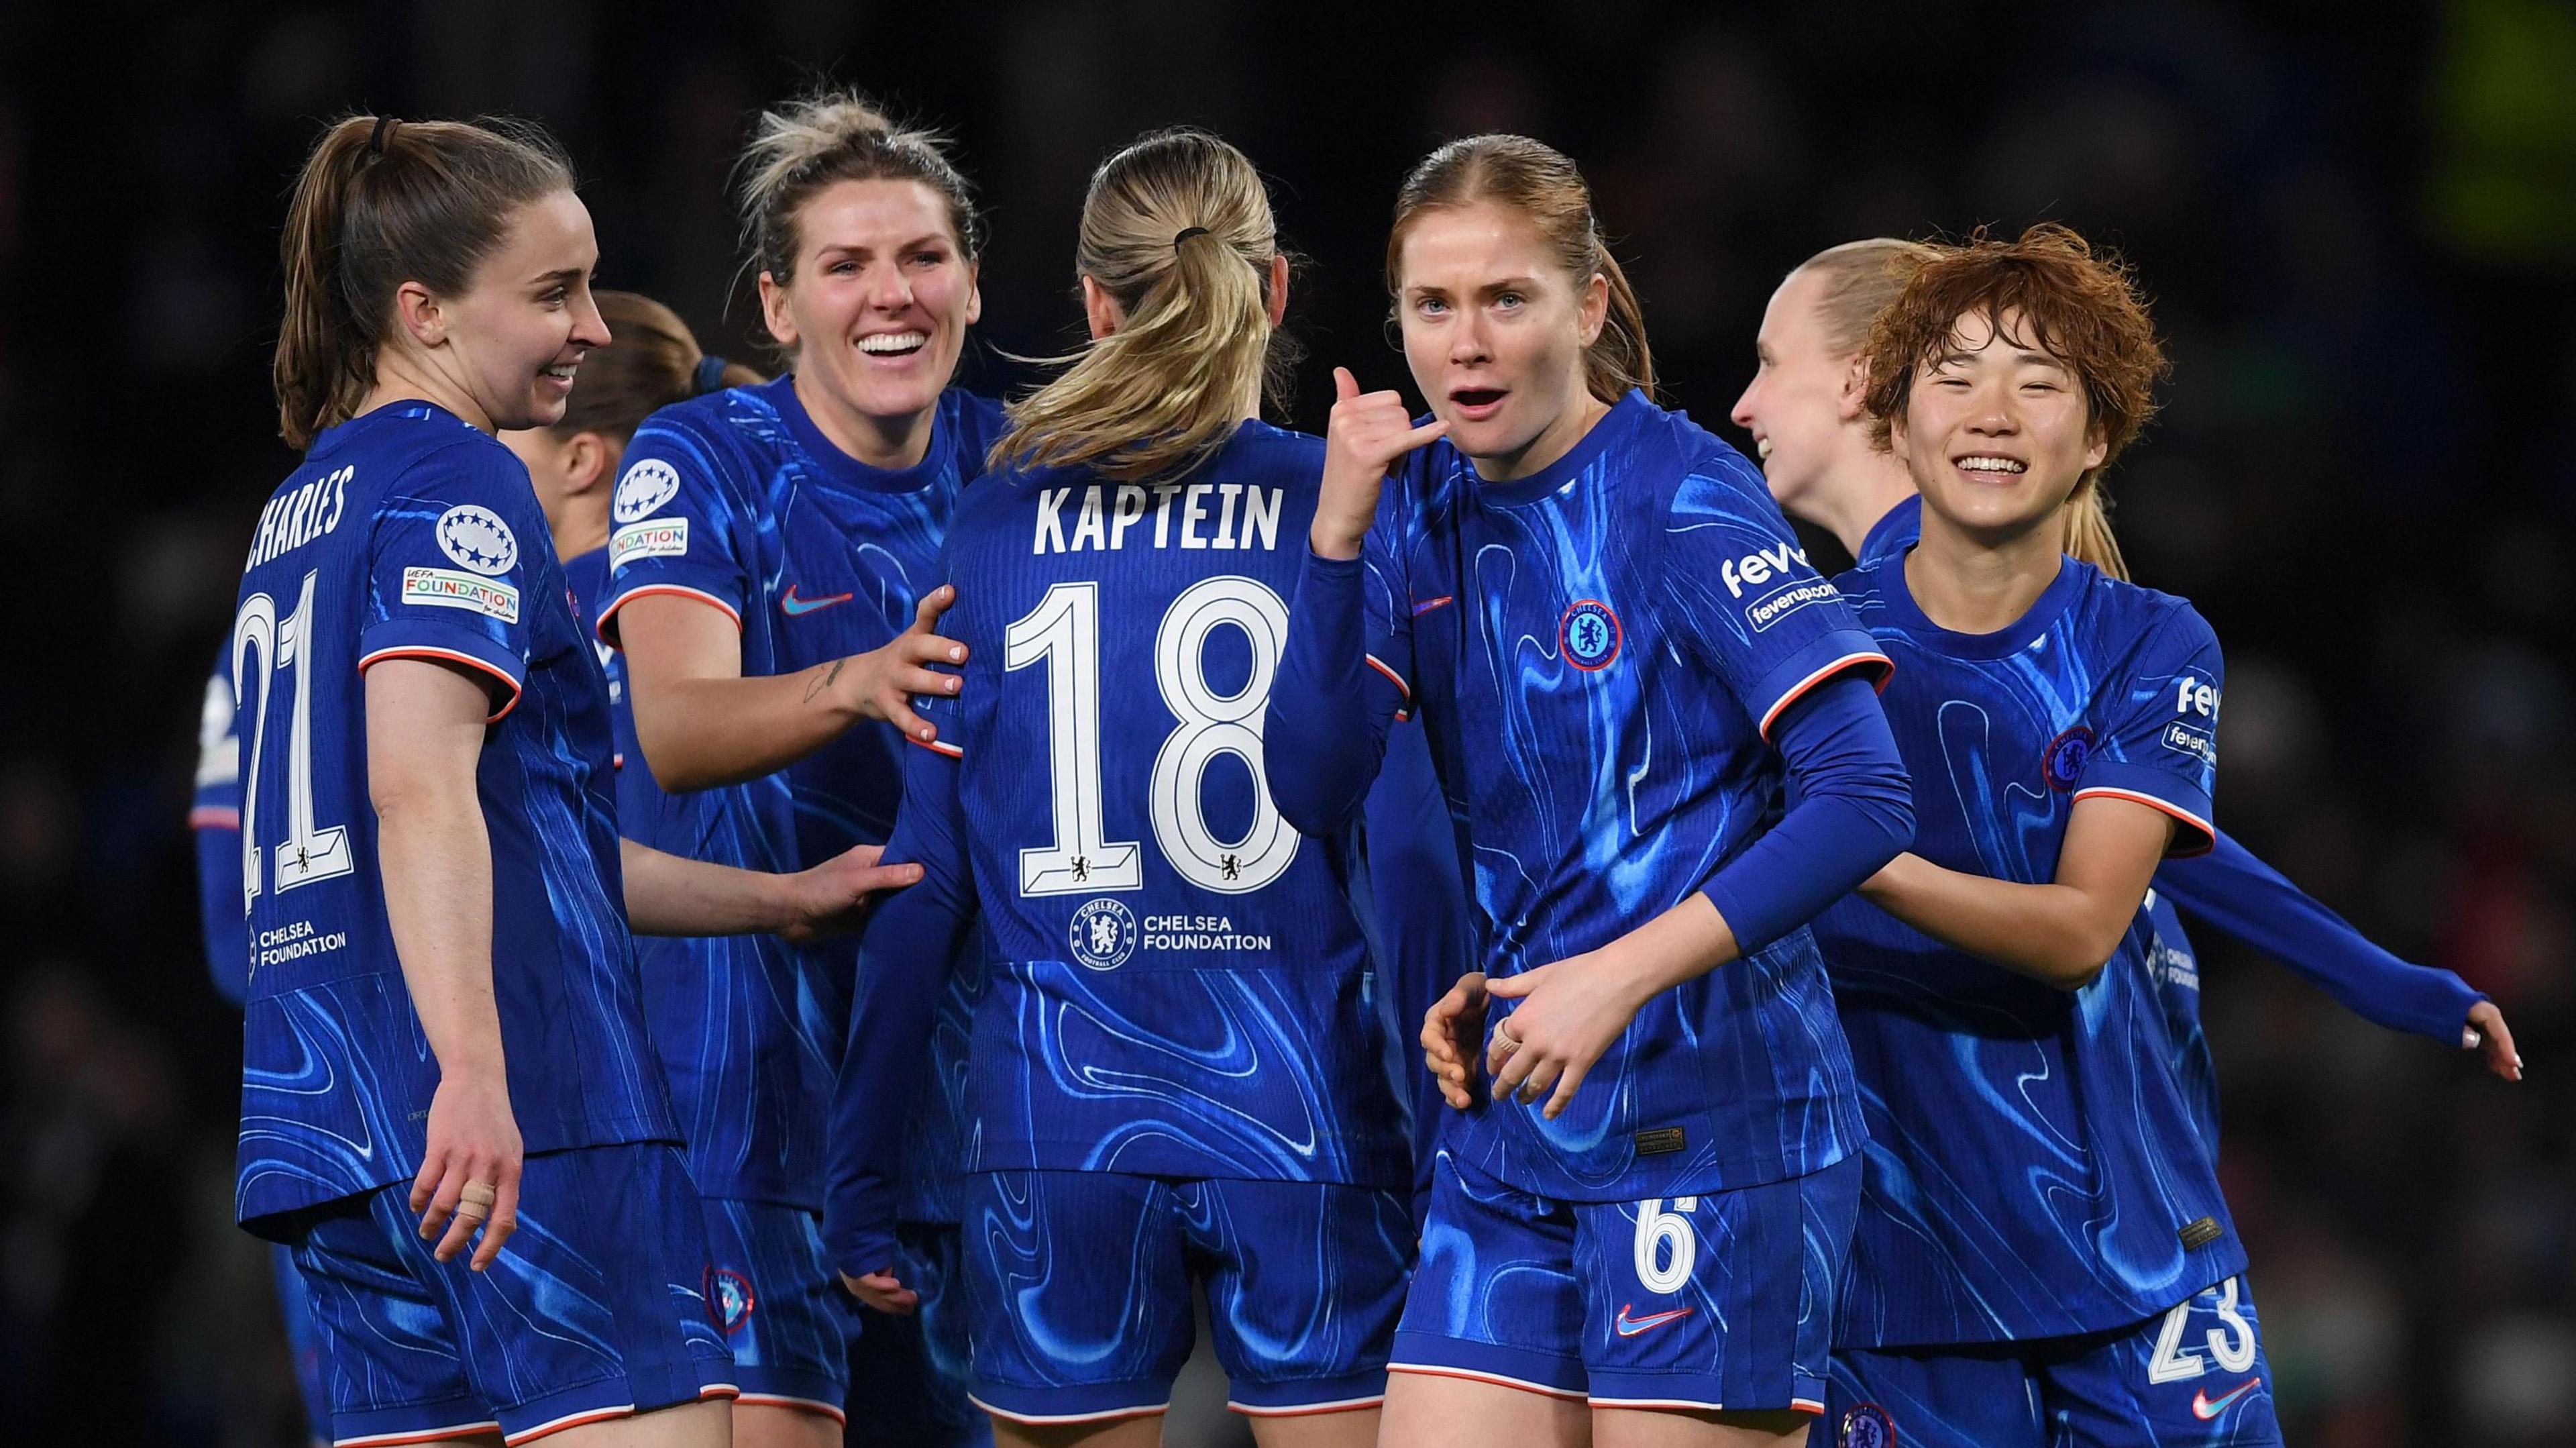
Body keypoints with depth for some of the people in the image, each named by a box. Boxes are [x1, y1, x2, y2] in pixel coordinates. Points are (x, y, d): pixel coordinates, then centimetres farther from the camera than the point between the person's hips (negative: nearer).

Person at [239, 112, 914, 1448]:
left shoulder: (302, 510, 24)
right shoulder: (457, 485, -5)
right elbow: (421, 786, -20)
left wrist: (777, 901, 32)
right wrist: (475, 1071, -29)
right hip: (523, 1116, -9)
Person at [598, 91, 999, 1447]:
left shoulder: (1009, 469, 5)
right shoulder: (698, 461, -8)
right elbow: (674, 730, -23)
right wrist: (855, 686, -43)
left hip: (964, 1050, 5)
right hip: (749, 1019, -5)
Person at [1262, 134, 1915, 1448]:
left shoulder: (1683, 499, -10)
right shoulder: (1424, 506, 8)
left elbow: (1865, 799, -17)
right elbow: (1311, 793, 0)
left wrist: (1617, 975, -22)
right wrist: (1338, 534, -12)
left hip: (1712, 1114, -6)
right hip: (1511, 1124, 6)